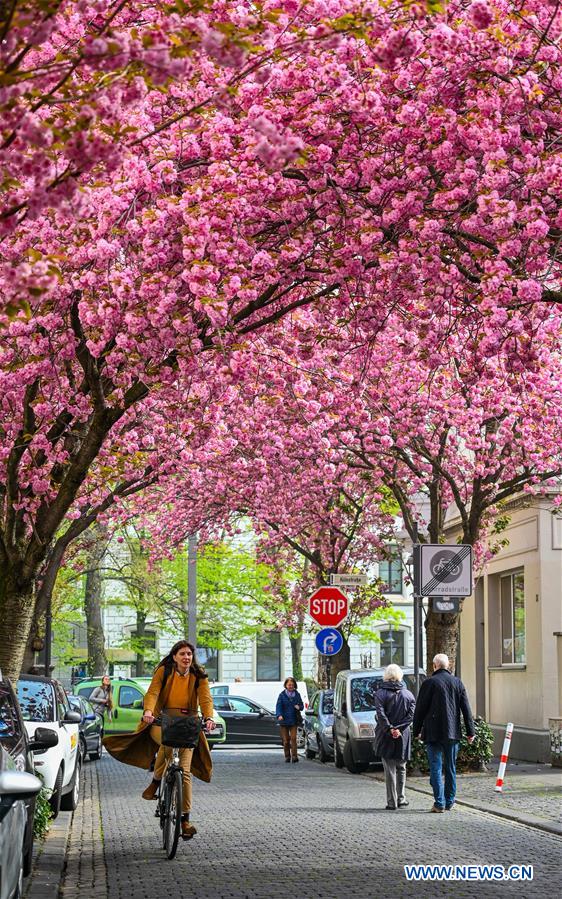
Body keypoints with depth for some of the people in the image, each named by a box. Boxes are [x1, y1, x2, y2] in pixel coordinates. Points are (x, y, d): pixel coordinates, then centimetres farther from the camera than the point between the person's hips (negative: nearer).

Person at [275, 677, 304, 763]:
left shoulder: (297, 694, 7)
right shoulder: (282, 695, 0)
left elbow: (301, 705, 15)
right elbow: (278, 706, -6)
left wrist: (299, 707, -10)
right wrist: (279, 715, -24)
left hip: (293, 720, 1)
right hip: (284, 720, -1)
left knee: (293, 738, -9)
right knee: (286, 740, 4)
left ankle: (294, 756, -12)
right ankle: (287, 756, 15)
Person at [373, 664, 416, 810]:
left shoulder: (381, 693, -3)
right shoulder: (408, 694, 6)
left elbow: (381, 714, -15)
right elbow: (411, 714, -4)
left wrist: (390, 729, -14)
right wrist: (399, 729, -9)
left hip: (386, 737, -3)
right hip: (403, 737, 3)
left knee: (389, 769, 0)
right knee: (401, 768, 17)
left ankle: (392, 802, -1)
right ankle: (401, 799, 17)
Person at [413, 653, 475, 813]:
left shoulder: (429, 683, -7)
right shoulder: (457, 682, 5)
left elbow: (420, 709, -4)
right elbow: (466, 709, 6)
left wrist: (416, 731, 6)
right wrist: (470, 731, 11)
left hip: (433, 733, -4)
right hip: (452, 733, 4)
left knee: (436, 768, -2)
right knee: (451, 768, 13)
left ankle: (439, 803, -7)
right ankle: (449, 802, 17)